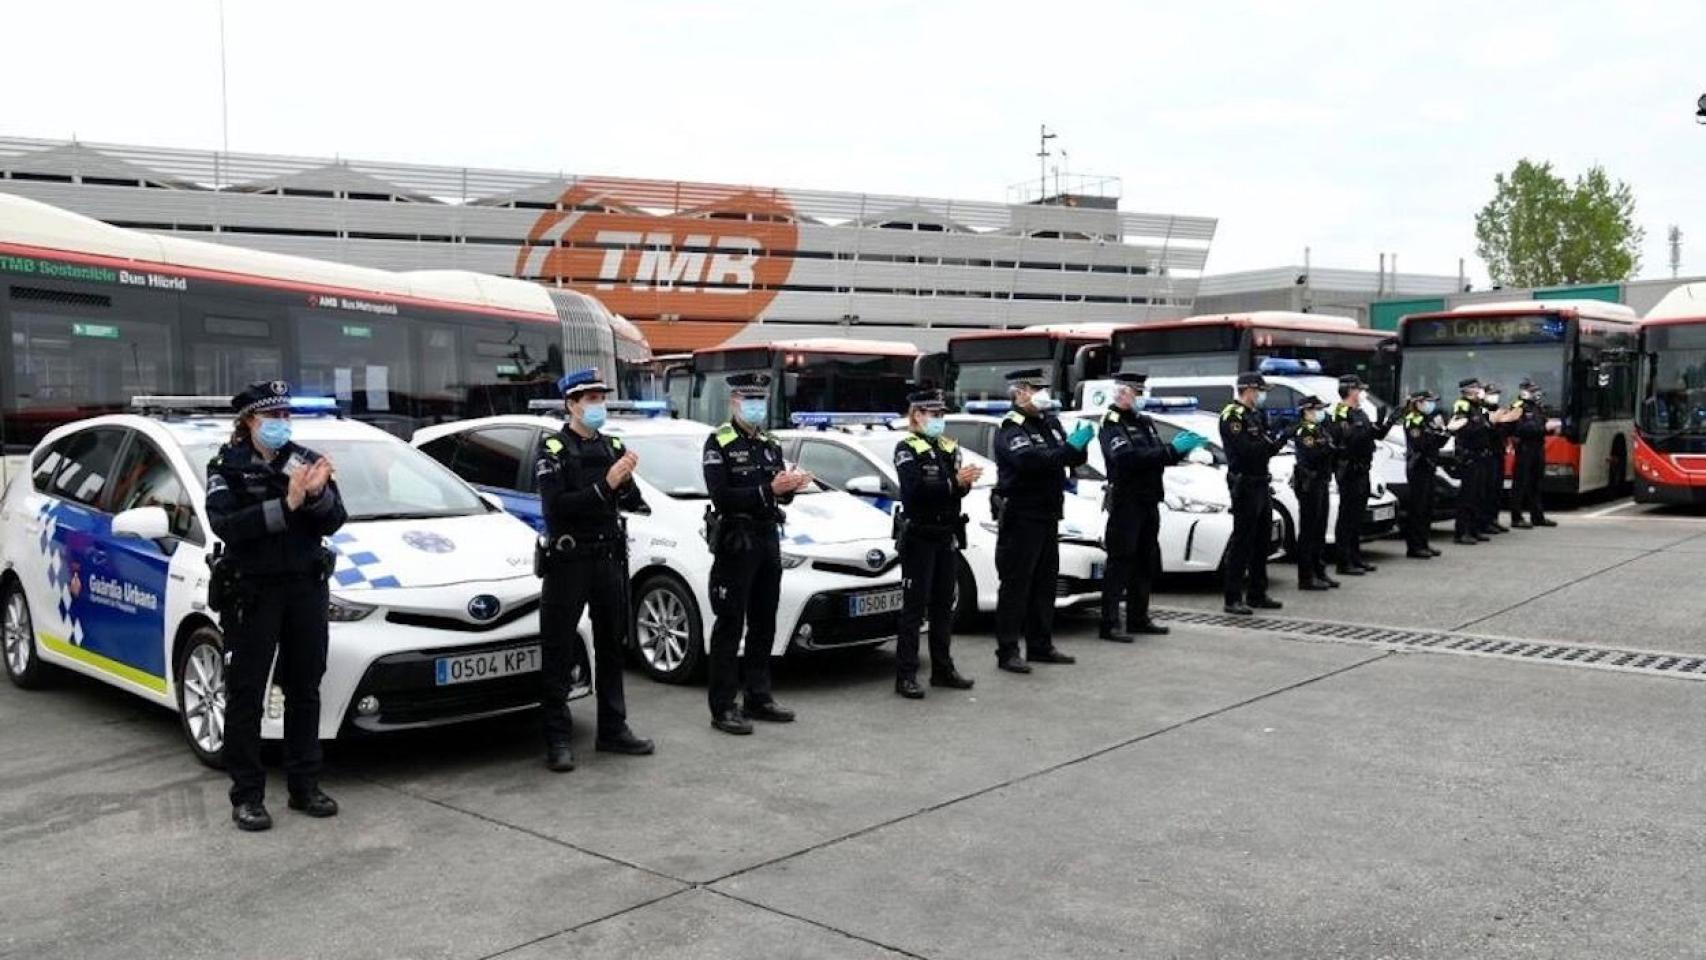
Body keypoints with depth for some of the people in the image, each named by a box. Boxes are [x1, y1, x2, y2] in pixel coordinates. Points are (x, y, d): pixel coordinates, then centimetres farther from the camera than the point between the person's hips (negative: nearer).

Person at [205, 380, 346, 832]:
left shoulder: (307, 461, 7)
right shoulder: (226, 466, -1)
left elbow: (333, 523, -2)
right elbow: (225, 524, -18)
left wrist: (318, 494, -22)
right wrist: (286, 505, -27)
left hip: (306, 588, 3)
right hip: (251, 591, -3)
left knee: (304, 690, 10)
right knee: (245, 694, 1)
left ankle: (305, 786, 20)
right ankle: (247, 795, 8)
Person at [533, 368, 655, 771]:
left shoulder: (614, 446, 11)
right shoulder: (552, 451, -6)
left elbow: (633, 502, 4)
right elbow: (556, 507, -19)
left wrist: (628, 482, -17)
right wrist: (605, 485, -23)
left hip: (610, 558, 6)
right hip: (569, 560, -6)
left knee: (612, 647, 12)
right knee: (558, 654, -2)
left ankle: (612, 730, 23)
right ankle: (557, 740, 3)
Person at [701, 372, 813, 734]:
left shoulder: (770, 444, 15)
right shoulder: (718, 443, -6)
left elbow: (780, 495, 13)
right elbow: (721, 497, -18)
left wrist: (790, 487, -9)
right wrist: (768, 490, -24)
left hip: (768, 540, 7)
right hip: (735, 541, -7)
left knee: (763, 626, 12)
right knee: (729, 627, -4)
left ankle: (758, 698, 22)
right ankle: (723, 708, -1)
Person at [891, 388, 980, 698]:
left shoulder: (949, 447, 14)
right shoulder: (906, 448, -7)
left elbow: (958, 489, 8)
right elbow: (914, 490, -21)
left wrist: (966, 482, -14)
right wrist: (953, 483, -25)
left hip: (947, 535, 7)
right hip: (919, 536, -7)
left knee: (944, 606, 12)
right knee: (914, 607, -5)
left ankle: (942, 669, 22)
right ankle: (905, 676, -2)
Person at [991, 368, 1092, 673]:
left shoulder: (1050, 422, 15)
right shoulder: (1011, 428, -10)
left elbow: (1072, 460, 14)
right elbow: (1029, 459, -28)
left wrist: (1079, 446, -7)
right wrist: (1070, 447, -26)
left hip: (1047, 515, 8)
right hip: (1020, 517, -8)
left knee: (1045, 583, 13)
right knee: (1015, 585, -5)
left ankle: (1041, 646, 22)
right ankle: (1007, 651, -2)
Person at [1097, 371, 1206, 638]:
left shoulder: (1144, 421, 16)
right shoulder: (1111, 423, -9)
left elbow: (1163, 456, 15)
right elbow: (1128, 458, -24)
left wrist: (1183, 446, -5)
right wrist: (1171, 449, -24)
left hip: (1148, 501, 8)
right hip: (1125, 502, -8)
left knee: (1146, 563, 12)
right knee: (1120, 563, -7)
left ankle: (1138, 619, 22)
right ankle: (1109, 624, -5)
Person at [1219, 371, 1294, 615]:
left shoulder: (1255, 415, 16)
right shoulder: (1233, 416, -12)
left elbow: (1265, 449, 16)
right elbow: (1247, 450, -23)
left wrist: (1281, 437, -1)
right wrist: (1278, 438, -17)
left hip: (1260, 483, 9)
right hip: (1245, 484, -9)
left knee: (1261, 542, 13)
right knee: (1242, 543, -7)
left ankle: (1257, 594, 22)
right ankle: (1233, 599, -3)